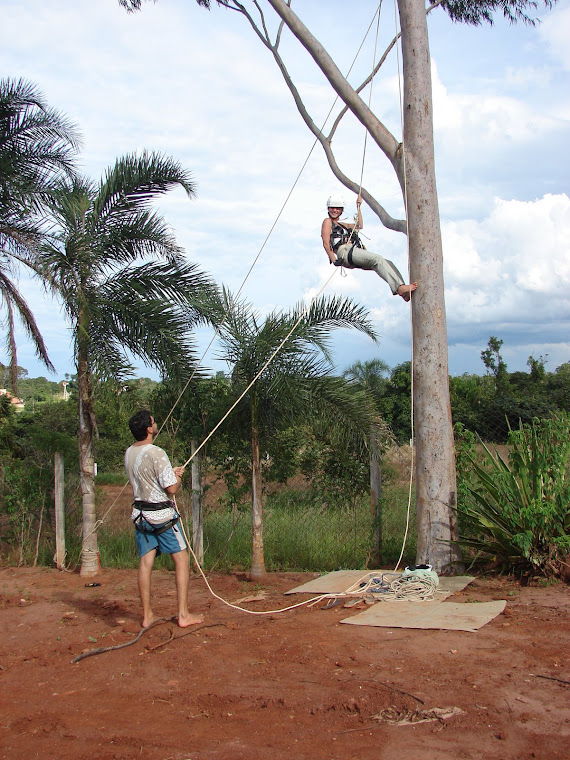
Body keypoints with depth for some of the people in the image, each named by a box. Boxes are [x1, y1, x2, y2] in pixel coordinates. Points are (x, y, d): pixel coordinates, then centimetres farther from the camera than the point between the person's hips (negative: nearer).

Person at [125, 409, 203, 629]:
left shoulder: (129, 453, 6)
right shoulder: (156, 453, -19)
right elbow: (172, 488, -17)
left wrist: (171, 472, 15)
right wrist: (178, 477, 4)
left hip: (140, 514, 7)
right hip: (162, 515, -7)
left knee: (145, 562, 8)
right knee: (181, 559, 3)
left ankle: (147, 615, 13)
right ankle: (183, 615, 2)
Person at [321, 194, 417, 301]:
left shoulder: (342, 225, 34)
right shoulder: (327, 222, 11)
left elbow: (359, 226, 39)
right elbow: (326, 243, 0)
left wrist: (358, 207, 35)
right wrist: (334, 260, -10)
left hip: (355, 251, 9)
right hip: (345, 252, -9)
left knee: (388, 263, -7)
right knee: (377, 259, -29)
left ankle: (404, 293, -23)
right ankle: (399, 287, -43)